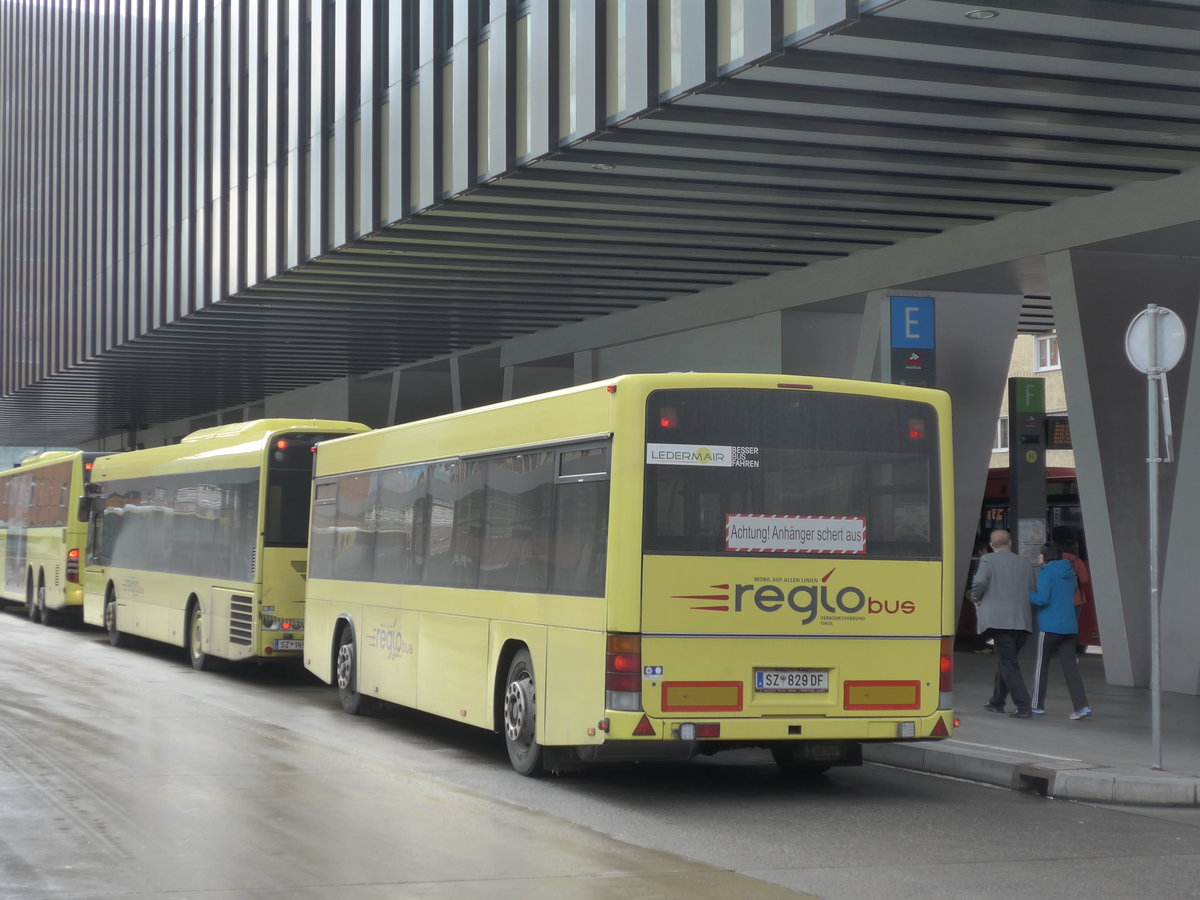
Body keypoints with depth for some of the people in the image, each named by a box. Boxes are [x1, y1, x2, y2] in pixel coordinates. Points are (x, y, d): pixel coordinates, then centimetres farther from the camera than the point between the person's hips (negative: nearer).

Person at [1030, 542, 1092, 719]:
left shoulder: (1046, 573, -9)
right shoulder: (1069, 573, 13)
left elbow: (1042, 599, -18)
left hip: (1050, 627, -6)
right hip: (1069, 626, 6)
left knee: (1042, 665, 7)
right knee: (1070, 665, 2)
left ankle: (1037, 705, 15)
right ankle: (1082, 706, -10)